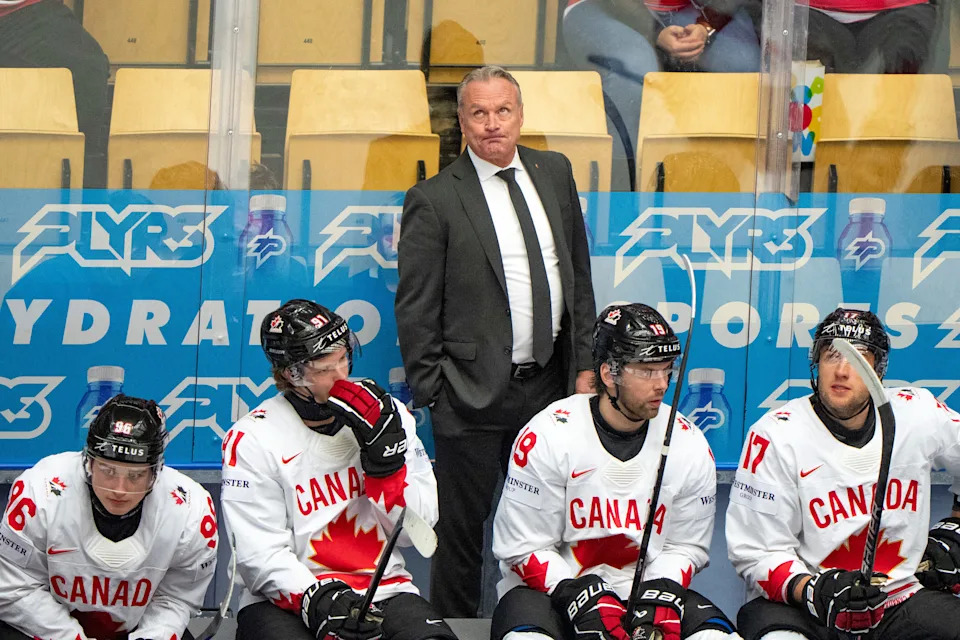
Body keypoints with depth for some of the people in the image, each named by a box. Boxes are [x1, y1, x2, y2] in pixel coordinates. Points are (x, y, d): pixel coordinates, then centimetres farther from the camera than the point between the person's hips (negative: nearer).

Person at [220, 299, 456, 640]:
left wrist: (383, 451, -12)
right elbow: (260, 555, -10)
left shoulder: (382, 414, 4)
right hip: (287, 597, -3)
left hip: (383, 589, 3)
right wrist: (317, 601, -25)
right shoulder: (251, 439, -6)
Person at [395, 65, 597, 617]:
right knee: (462, 530, 5)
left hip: (549, 384, 5)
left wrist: (585, 363, 10)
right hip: (474, 396, -4)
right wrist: (431, 395, -8)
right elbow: (415, 311, -6)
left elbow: (579, 274, 14)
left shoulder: (555, 173, 7)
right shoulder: (434, 200, -8)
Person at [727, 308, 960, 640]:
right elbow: (755, 553, -10)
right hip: (802, 609, -3)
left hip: (901, 601, 4)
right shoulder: (774, 435, -10)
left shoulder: (919, 414, 0)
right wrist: (810, 591, -26)